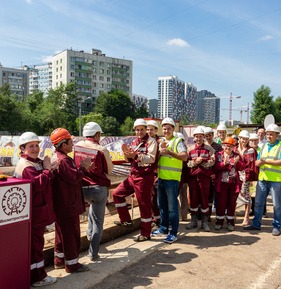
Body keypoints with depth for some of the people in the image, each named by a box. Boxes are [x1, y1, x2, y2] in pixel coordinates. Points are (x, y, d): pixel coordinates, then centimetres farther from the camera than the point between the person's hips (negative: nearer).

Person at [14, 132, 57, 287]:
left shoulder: (35, 162, 14)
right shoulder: (27, 166, -18)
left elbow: (43, 182, 14)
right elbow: (39, 183, -30)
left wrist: (48, 169, -1)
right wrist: (48, 169, -20)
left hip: (38, 211, 11)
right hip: (34, 213, -11)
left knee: (36, 243, 19)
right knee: (35, 244, 1)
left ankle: (37, 274, 33)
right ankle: (36, 277, 14)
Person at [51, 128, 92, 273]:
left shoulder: (56, 157, 11)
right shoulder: (63, 160, -23)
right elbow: (74, 177, -26)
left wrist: (81, 167, 5)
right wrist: (83, 167, -12)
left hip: (60, 204, 11)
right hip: (68, 205, -11)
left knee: (61, 231, 20)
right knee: (71, 233, 1)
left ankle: (59, 259, 33)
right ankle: (72, 263, 13)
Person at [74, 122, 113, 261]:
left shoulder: (77, 146, 0)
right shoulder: (101, 150, -13)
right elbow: (109, 170, -1)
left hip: (81, 187, 5)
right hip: (99, 188, -5)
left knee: (93, 203, 36)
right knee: (98, 221, 7)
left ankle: (90, 232, 35)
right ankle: (93, 253, 11)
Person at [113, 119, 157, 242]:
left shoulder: (151, 141, -8)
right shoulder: (134, 142, 12)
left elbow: (151, 159, -23)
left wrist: (136, 155, -35)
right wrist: (126, 153, -5)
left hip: (144, 177, -8)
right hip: (133, 176, 8)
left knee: (144, 205, 1)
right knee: (117, 193, 12)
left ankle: (145, 233, 14)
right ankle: (126, 220, 25)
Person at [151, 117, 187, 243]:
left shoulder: (178, 141, -5)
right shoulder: (161, 142, 16)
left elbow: (184, 157, -18)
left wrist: (169, 152, -28)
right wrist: (160, 150, -5)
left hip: (172, 179, -7)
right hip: (161, 177, 7)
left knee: (172, 207, -2)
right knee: (162, 205, 17)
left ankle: (174, 233, 8)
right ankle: (163, 228, 30)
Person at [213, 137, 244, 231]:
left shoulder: (237, 155, 7)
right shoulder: (219, 155, 2)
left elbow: (242, 168, 1)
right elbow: (215, 167, -8)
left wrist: (237, 162, -18)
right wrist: (224, 163, -24)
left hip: (234, 183, 1)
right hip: (221, 183, -1)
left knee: (232, 202, 8)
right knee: (221, 202, 3)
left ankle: (230, 222, 19)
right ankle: (219, 221, 15)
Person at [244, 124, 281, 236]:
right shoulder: (264, 145, 15)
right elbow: (257, 161, 13)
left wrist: (266, 161, -19)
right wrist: (258, 162, -9)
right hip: (262, 178, 6)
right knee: (258, 203, 11)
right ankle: (256, 224, 22)